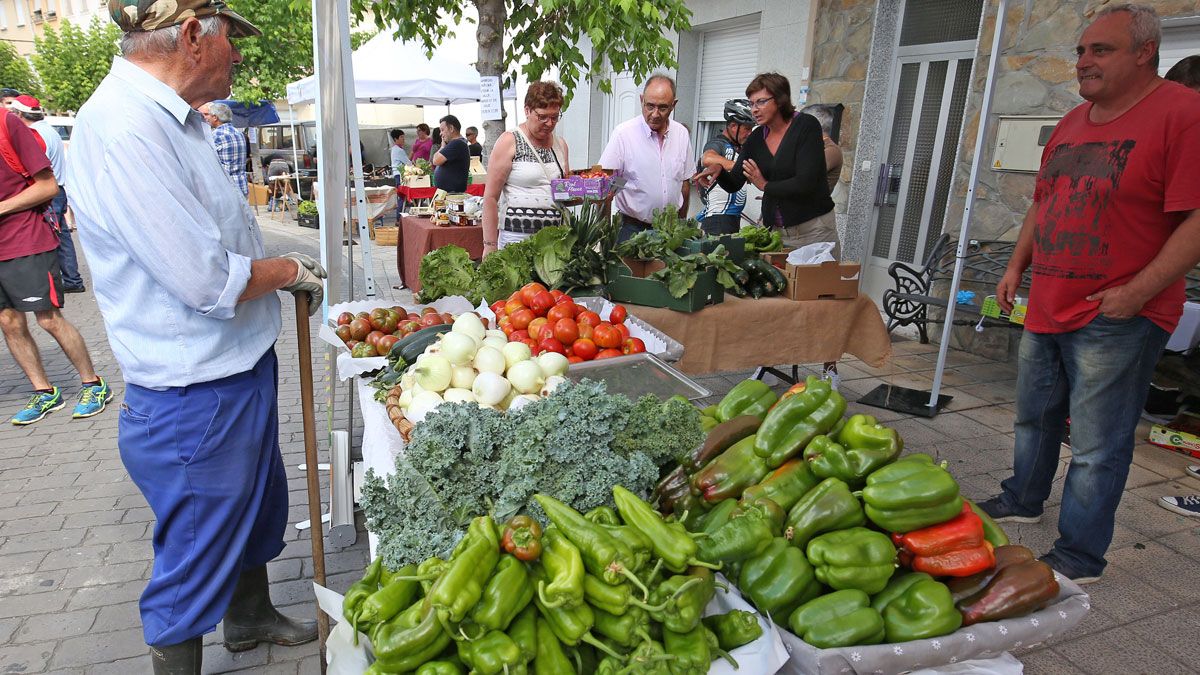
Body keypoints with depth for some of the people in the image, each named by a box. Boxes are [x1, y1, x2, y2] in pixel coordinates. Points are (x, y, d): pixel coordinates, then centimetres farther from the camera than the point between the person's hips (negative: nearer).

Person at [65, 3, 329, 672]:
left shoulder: (172, 118, 9)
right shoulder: (124, 127, -25)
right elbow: (207, 281, -28)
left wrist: (283, 267, 7)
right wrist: (288, 271, -11)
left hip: (241, 367, 11)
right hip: (196, 396, -10)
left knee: (257, 509, 28)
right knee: (195, 561, 9)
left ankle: (251, 617, 52)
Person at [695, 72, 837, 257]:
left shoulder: (806, 126, -11)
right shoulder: (755, 139, 5)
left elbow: (806, 183, -19)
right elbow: (733, 184, 7)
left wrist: (765, 186, -8)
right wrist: (718, 171, -13)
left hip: (813, 228, -4)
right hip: (774, 230, 4)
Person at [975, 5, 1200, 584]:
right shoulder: (1073, 123, 13)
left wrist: (1137, 291, -22)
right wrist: (1017, 265, 14)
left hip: (1116, 319, -8)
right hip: (1047, 308, 8)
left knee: (1097, 447, 0)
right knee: (1034, 417, 21)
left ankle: (1079, 557, 14)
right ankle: (1022, 501, 40)